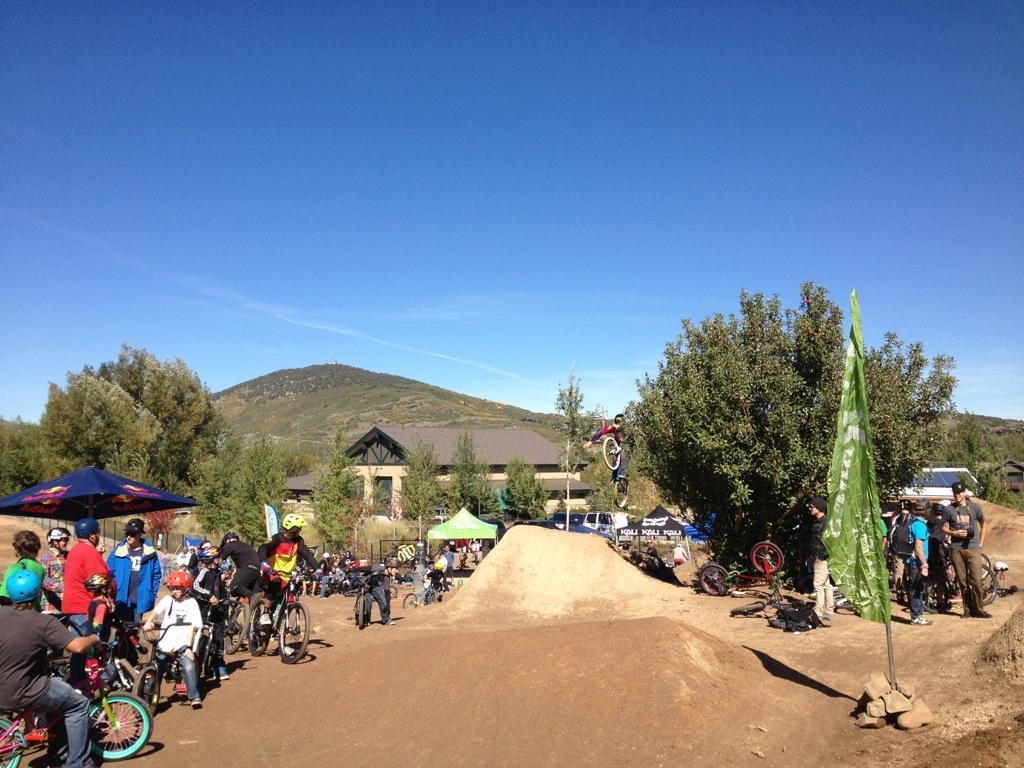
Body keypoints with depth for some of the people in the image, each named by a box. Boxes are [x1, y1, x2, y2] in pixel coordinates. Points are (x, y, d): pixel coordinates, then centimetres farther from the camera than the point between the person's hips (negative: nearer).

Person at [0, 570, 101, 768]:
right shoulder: (44, 622, -21)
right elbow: (77, 647, -26)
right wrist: (95, 638, -6)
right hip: (23, 693, -8)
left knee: (61, 698, 29)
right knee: (79, 705, 10)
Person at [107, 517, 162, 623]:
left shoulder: (150, 552, 0)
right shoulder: (118, 551, 0)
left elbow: (156, 574, 5)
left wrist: (152, 594, 0)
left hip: (141, 600, 0)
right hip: (122, 600, 0)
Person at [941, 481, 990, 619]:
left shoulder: (974, 507, 4)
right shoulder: (949, 509, 3)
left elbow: (983, 525, 16)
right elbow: (944, 528, 8)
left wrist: (981, 543, 10)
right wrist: (954, 533, -12)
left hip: (973, 549, -1)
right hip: (957, 549, 1)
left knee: (976, 580, -7)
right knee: (963, 581, 4)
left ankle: (978, 609, 5)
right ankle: (968, 609, 13)